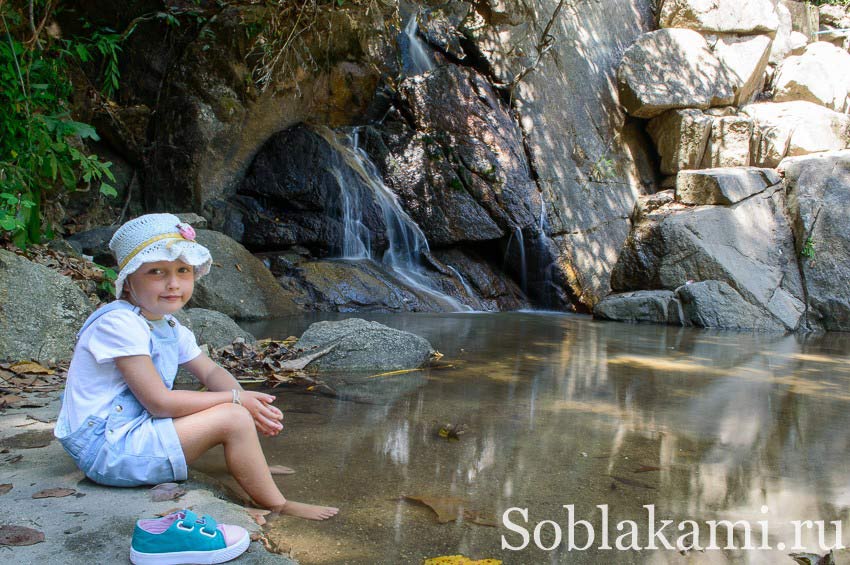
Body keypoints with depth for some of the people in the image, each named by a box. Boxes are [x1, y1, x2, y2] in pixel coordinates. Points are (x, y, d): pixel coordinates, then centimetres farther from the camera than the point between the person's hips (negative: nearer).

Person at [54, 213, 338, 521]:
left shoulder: (169, 326, 8)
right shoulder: (119, 323, -21)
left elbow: (212, 372, 10)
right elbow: (159, 402, -24)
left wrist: (248, 402, -12)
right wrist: (236, 399, -18)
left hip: (134, 429, 10)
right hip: (106, 447, -10)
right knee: (232, 418, -17)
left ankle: (254, 468, 20)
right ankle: (278, 507, -5)